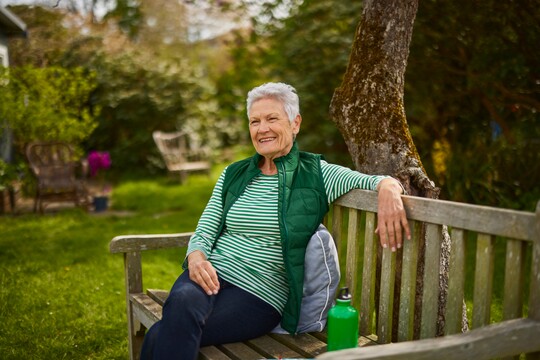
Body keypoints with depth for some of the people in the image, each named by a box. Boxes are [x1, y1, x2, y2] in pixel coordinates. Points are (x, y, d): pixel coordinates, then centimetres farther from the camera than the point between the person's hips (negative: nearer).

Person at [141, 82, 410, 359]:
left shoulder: (315, 175, 4)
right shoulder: (233, 175, 15)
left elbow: (377, 181, -2)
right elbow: (205, 230, 12)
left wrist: (389, 187, -27)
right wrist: (196, 255, -10)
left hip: (259, 293, -4)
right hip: (211, 273, 4)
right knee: (182, 303, -34)